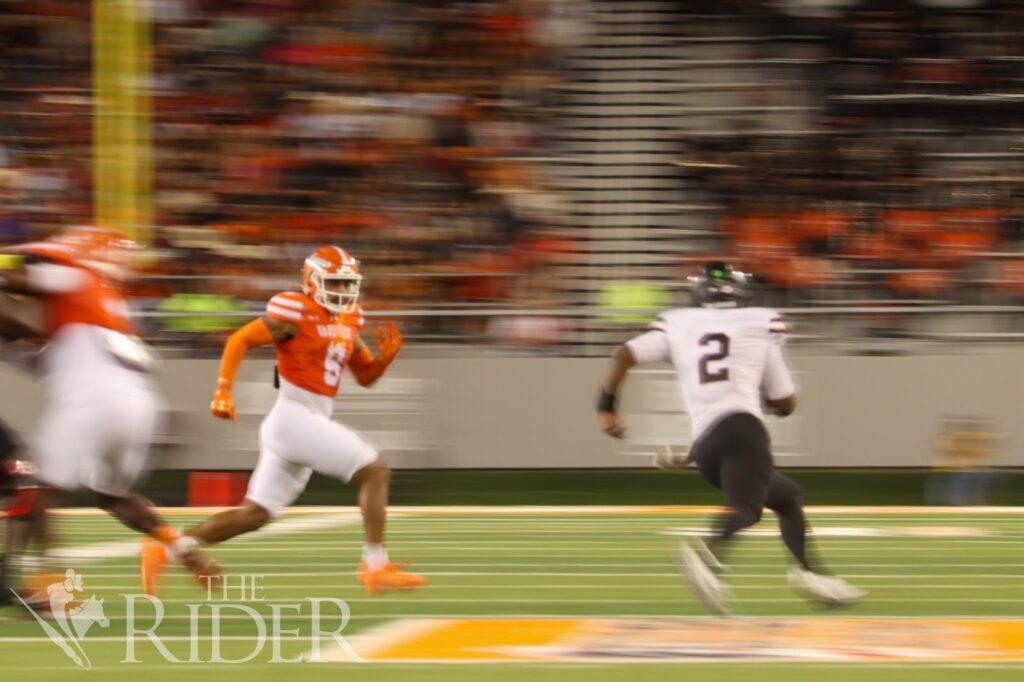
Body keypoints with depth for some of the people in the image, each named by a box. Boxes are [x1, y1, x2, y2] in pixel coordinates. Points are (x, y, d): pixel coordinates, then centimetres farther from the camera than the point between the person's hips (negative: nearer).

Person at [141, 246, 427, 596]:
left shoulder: (347, 322, 15)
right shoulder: (297, 314, -10)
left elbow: (366, 376, 22)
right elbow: (240, 340, -11)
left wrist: (386, 356, 0)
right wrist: (223, 392, -20)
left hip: (313, 423, 9)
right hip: (294, 418, -9)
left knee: (255, 514, 10)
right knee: (375, 472, -12)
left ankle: (164, 551, 11)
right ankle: (375, 567, -12)